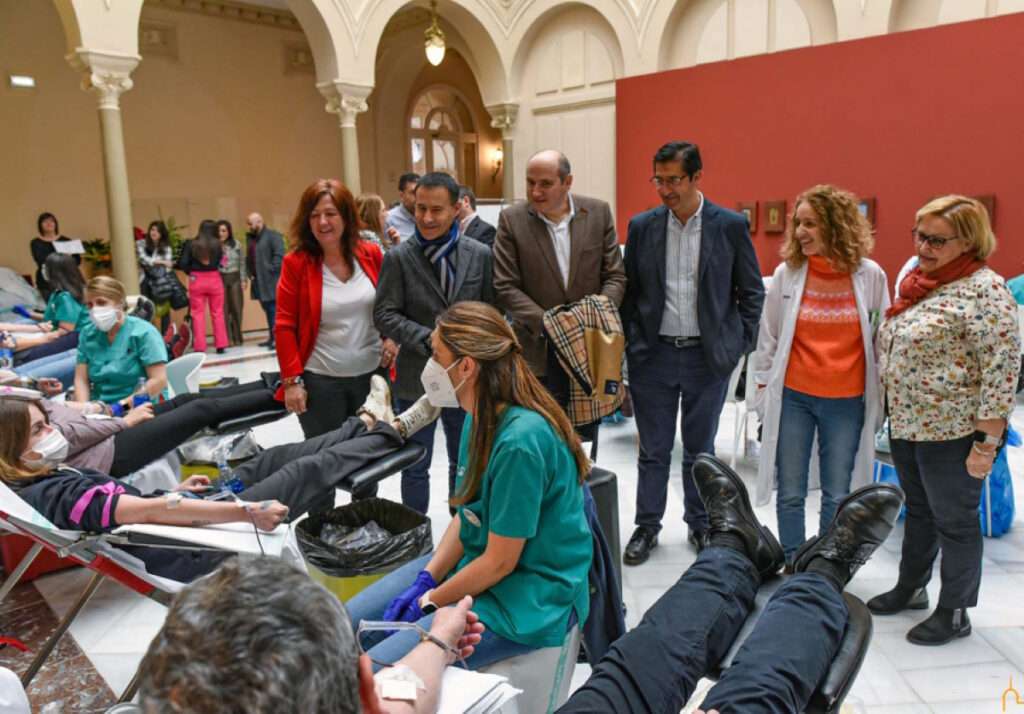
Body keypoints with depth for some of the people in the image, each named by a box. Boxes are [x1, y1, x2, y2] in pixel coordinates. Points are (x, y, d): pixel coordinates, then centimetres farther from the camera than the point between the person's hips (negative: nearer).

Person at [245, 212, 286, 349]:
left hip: (271, 281, -8)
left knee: (274, 309, -8)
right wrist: (250, 274, 11)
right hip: (259, 281, 8)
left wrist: (270, 271, -18)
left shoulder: (273, 235, -7)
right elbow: (248, 258, 23)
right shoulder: (250, 237, 19)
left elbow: (279, 256, -16)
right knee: (267, 310, 12)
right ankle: (272, 337, 18)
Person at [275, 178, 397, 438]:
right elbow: (285, 326, -6)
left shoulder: (371, 254, 0)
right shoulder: (296, 263, -7)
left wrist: (391, 337, -4)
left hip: (373, 374, 3)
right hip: (320, 381, -3)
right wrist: (292, 380, -10)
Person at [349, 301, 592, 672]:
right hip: (474, 561, 8)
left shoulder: (521, 442, -29)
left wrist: (431, 602, -9)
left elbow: (499, 561, -21)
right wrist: (425, 579, -3)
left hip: (528, 598, -8)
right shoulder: (480, 416, -1)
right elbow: (466, 514, 7)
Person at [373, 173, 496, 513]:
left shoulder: (480, 255, 0)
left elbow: (490, 310, 5)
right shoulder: (398, 257, -5)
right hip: (417, 378, -2)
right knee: (416, 466, 11)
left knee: (464, 463, 17)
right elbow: (384, 313, -9)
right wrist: (428, 340, -20)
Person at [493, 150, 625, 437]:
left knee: (586, 432, 13)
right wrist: (547, 324, -19)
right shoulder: (511, 219, -5)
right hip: (539, 351, -2)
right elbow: (505, 287, -7)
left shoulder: (599, 212, 0)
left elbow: (615, 276, 2)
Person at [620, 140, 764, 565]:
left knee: (700, 450, 13)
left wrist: (739, 345, -1)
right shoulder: (642, 226, 2)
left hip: (708, 356, -1)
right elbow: (629, 290, 8)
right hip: (653, 355, 1)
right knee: (653, 450, 9)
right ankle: (647, 526, 25)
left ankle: (701, 525, 31)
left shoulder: (731, 226, -3)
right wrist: (633, 342, 2)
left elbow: (752, 292, 4)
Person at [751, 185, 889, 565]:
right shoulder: (787, 273, -2)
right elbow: (768, 337, 4)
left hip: (847, 401, 0)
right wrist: (763, 390, 4)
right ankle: (794, 566, 26)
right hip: (792, 397, 0)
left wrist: (878, 398, 5)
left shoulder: (870, 276, -3)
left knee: (837, 495, 10)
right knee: (790, 493, 8)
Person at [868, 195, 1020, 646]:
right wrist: (895, 412, 17)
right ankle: (909, 588, 38)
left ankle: (954, 613, 25)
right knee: (918, 511, 21)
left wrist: (986, 443, -20)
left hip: (951, 432, -7)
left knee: (954, 521, 8)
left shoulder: (985, 290, -17)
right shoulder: (917, 279, 8)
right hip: (905, 424, 7)